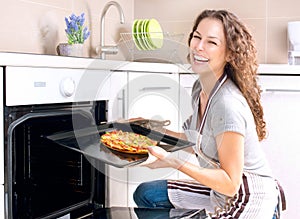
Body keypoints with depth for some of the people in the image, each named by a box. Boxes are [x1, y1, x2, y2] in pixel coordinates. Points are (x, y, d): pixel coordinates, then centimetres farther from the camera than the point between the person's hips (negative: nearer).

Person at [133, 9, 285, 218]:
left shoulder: (228, 104, -27)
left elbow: (230, 184, -26)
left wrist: (172, 161, -31)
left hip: (250, 202, -8)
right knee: (145, 194, 8)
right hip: (219, 192, 8)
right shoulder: (200, 87, -1)